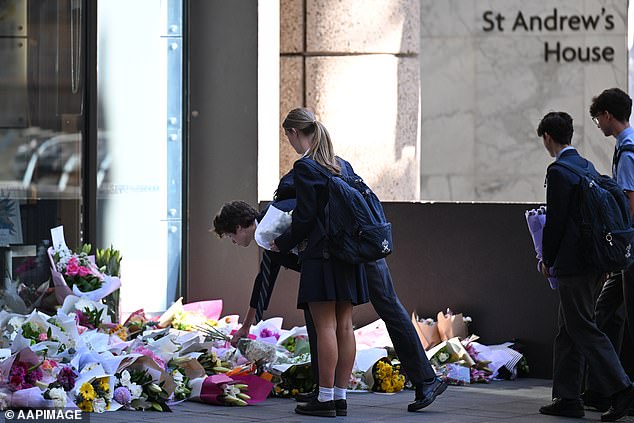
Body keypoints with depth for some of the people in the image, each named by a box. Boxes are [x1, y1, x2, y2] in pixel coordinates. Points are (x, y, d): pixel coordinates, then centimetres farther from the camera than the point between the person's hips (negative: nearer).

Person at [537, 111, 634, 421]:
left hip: (572, 264, -9)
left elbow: (555, 220, -16)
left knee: (584, 329, -7)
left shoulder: (559, 171, -14)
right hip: (592, 262, 9)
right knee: (568, 332, 13)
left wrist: (548, 260, -3)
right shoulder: (587, 167, 14)